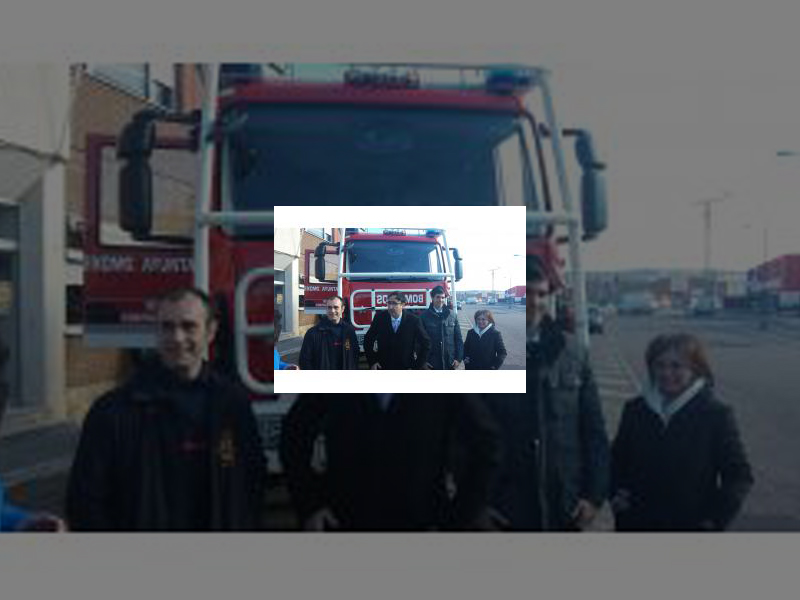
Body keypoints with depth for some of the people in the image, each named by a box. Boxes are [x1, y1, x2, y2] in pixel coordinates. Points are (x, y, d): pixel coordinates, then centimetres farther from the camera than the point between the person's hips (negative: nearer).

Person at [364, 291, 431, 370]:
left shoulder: (413, 320, -8)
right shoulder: (380, 318, -5)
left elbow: (426, 342, -1)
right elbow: (368, 340, 5)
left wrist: (419, 365, -5)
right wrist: (372, 362, 0)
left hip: (406, 368, -1)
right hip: (383, 368, 1)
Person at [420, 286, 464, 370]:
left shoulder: (452, 316, 6)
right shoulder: (424, 317, 0)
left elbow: (459, 339, 7)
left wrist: (459, 358, 0)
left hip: (450, 363, 2)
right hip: (431, 363, -2)